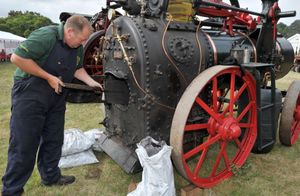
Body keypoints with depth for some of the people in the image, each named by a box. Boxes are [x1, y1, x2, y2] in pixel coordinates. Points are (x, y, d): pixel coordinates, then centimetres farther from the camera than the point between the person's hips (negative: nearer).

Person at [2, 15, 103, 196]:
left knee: (54, 140, 14)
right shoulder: (46, 36, -22)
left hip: (57, 98, 8)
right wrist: (49, 77, -23)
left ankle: (51, 176, 33)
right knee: (24, 145, -1)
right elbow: (17, 58, -24)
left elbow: (78, 68, 16)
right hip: (30, 95, -7)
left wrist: (91, 82, 0)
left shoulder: (77, 47, 3)